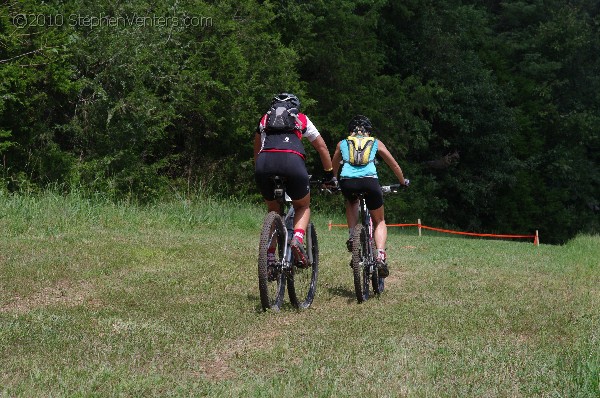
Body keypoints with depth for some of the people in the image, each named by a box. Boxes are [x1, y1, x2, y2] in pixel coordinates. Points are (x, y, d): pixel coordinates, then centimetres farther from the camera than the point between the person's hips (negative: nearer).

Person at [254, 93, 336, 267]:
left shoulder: (265, 119, 32)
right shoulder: (302, 120, 28)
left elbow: (256, 152, 39)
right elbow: (322, 148, 33)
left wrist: (259, 172, 51)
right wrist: (330, 175, 42)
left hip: (264, 163, 2)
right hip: (292, 162, -2)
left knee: (273, 210, 26)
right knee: (303, 207, 23)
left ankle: (269, 258, 17)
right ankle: (298, 239, -6)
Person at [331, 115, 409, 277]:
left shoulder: (342, 144, 27)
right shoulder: (376, 143, 26)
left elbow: (334, 168, 39)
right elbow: (394, 165, 33)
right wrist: (403, 181, 49)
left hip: (347, 182, 1)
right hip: (370, 181, -1)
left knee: (351, 202, 38)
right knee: (379, 221, 18)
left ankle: (352, 236, 18)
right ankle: (380, 256, -6)